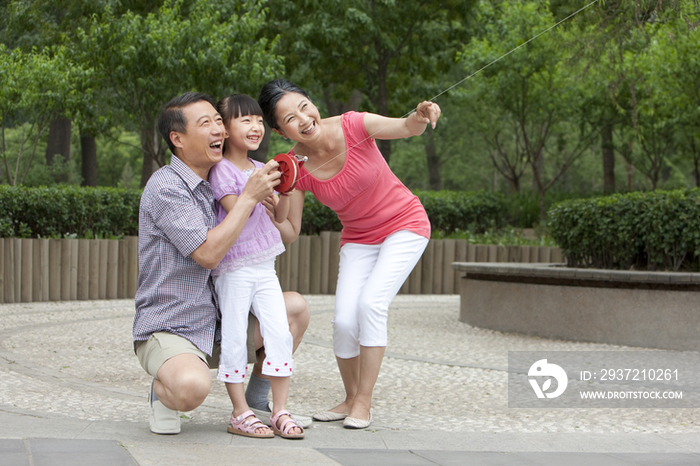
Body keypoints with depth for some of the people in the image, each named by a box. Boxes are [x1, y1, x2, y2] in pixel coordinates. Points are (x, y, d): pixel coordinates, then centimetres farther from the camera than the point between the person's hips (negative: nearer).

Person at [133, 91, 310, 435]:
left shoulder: (214, 185, 10)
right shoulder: (165, 188, -16)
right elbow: (208, 253, -24)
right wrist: (249, 196, -20)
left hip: (217, 326, 8)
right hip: (166, 329, -8)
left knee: (295, 307, -1)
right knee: (192, 387, -37)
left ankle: (257, 400, 12)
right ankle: (163, 392, 0)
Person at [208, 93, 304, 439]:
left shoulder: (261, 169, 13)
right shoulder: (221, 170, -8)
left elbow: (279, 217, 16)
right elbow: (237, 209, -17)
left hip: (264, 265, 6)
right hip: (234, 268, -6)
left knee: (280, 334, -4)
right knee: (234, 339, -4)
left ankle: (280, 412, 1)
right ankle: (240, 414, 4)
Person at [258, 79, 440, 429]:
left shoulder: (352, 126, -24)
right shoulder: (295, 169, -16)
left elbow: (406, 128, -33)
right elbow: (289, 233, -15)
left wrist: (421, 116, -55)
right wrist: (275, 207, -35)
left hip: (404, 225, -3)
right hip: (358, 239, 3)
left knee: (371, 304, -20)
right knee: (344, 320, -11)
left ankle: (364, 403, -8)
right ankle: (350, 398, 13)